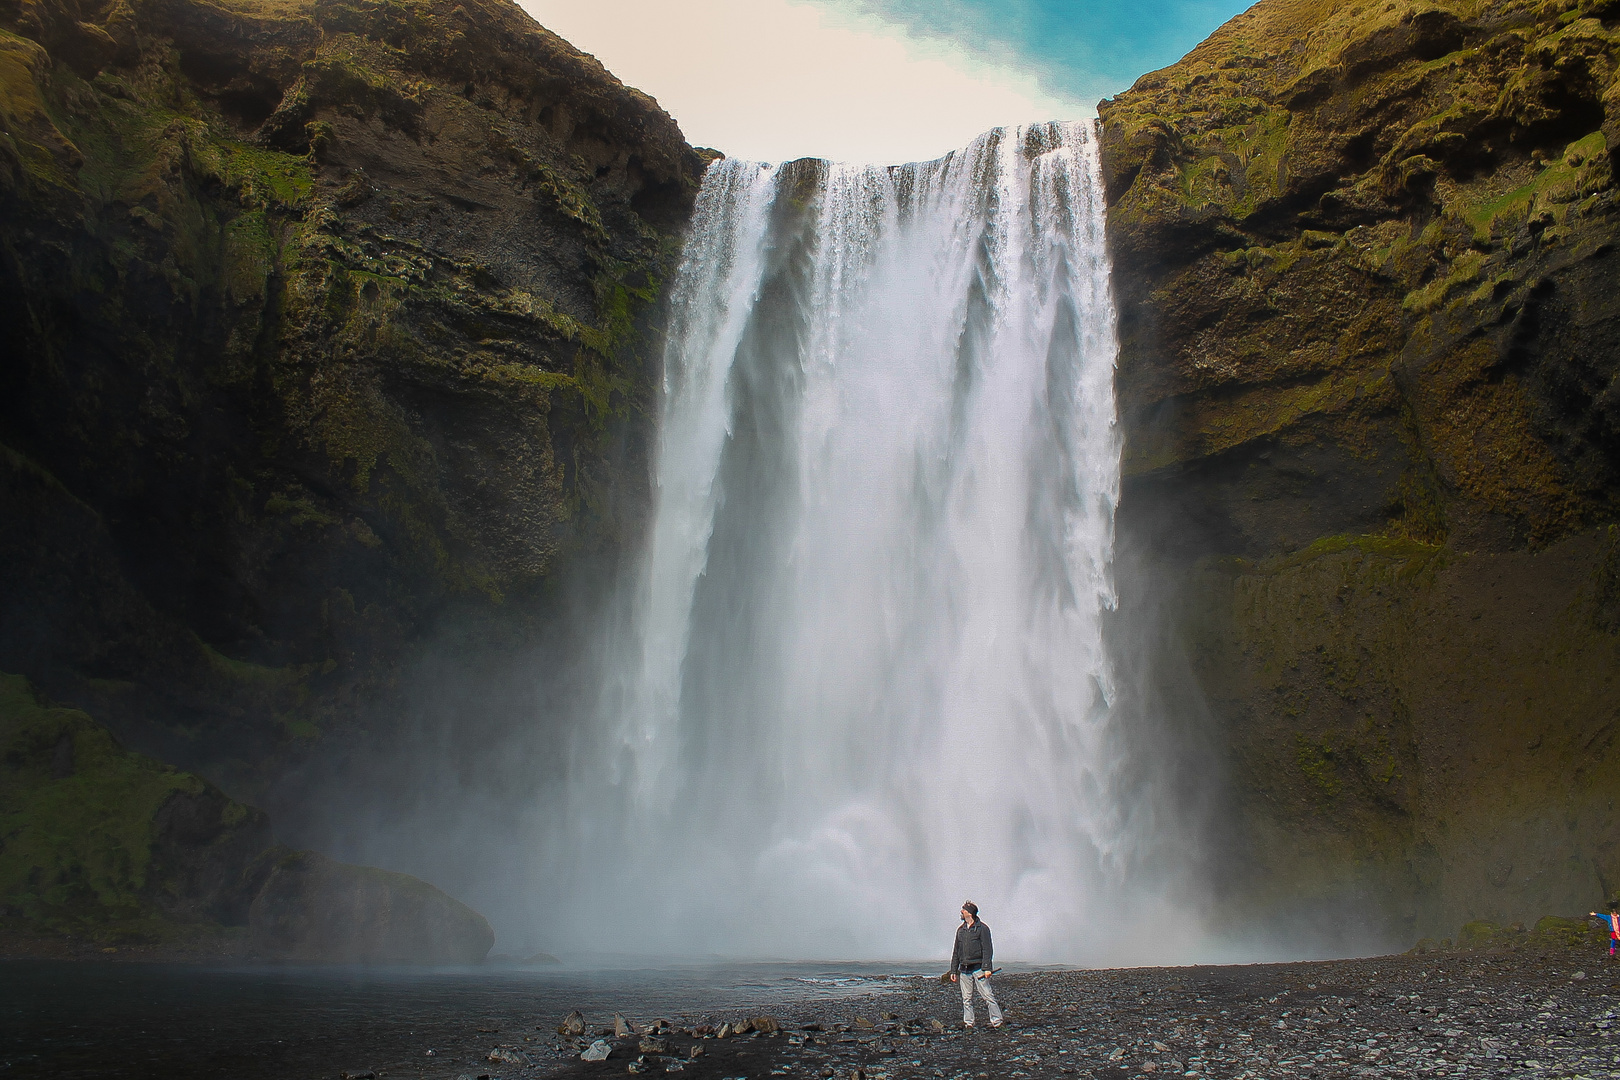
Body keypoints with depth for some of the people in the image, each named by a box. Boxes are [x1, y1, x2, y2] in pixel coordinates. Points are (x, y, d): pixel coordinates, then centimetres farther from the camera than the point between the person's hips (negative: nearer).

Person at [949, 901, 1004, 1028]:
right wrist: (953, 971, 15)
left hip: (978, 969, -6)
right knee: (966, 999, 5)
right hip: (964, 970, 6)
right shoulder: (960, 930, 16)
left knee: (988, 996, -8)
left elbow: (987, 950, -7)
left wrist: (987, 968, -16)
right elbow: (956, 952, 20)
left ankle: (997, 1021, -3)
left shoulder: (982, 928, -2)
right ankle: (968, 1023, 11)